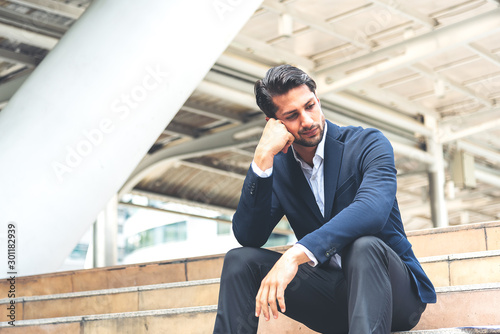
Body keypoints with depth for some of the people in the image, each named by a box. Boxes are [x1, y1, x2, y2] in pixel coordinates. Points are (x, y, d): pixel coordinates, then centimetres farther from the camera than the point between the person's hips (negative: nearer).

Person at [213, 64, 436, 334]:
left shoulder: (368, 143, -7)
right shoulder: (277, 167, 6)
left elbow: (372, 210, -28)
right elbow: (248, 237, -7)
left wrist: (296, 254, -40)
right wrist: (263, 157, -17)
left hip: (392, 290, -3)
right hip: (330, 294, 4)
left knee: (363, 245, -37)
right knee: (240, 260, -14)